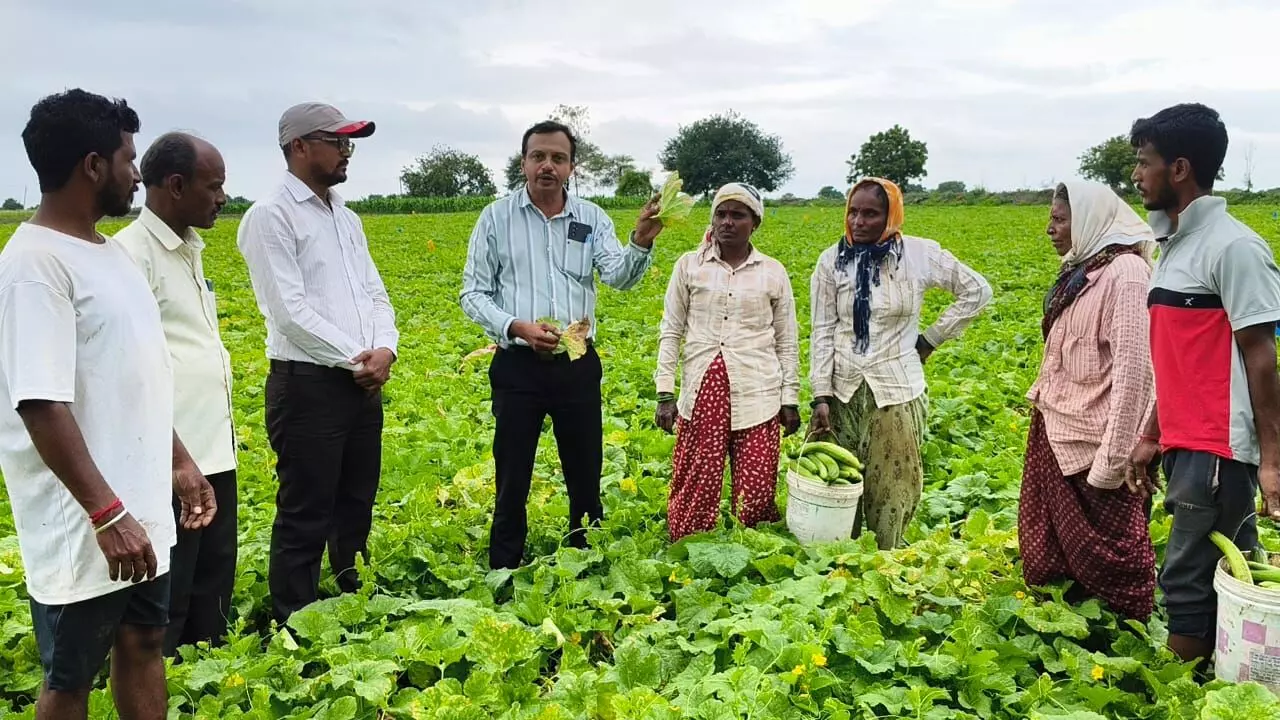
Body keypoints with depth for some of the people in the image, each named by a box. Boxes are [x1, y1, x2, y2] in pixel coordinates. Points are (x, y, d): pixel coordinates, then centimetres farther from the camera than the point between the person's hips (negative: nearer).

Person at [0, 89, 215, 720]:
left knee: (143, 641, 19)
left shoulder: (106, 251, 9)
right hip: (85, 527, -8)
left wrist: (179, 461, 18)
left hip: (140, 510, 9)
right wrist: (108, 513, -25)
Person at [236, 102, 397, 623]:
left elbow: (375, 294, 13)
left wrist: (385, 349, -6)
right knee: (305, 518, 0)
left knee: (357, 509, 17)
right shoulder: (271, 216, -8)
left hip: (364, 385, 8)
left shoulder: (347, 218, 17)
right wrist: (355, 359, -14)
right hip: (307, 385, -8)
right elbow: (289, 309, -16)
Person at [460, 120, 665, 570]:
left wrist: (640, 243, -29)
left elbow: (619, 278, -8)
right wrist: (516, 326, -17)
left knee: (586, 479, 11)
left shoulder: (591, 218, 6)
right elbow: (472, 294, 0)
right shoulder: (497, 217, 1)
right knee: (512, 483, 6)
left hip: (577, 366, 2)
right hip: (518, 367, -2)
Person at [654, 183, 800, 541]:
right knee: (694, 487, 1)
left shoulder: (773, 272, 6)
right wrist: (665, 393, -1)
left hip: (757, 395, 0)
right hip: (702, 392, 0)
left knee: (758, 491, 2)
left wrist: (790, 399, 6)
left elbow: (787, 341, 9)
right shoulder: (689, 265, 5)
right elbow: (671, 333, 5)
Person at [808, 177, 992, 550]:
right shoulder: (832, 260, -1)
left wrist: (930, 339, 1)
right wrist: (820, 396, -7)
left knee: (892, 488, 4)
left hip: (897, 390, -1)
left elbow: (977, 291, 6)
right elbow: (822, 332, -1)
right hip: (843, 390, 1)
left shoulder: (919, 254, -4)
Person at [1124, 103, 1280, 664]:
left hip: (1220, 449, -8)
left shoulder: (1232, 246, -14)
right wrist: (1151, 436, 17)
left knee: (1188, 579, -1)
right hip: (1187, 446, 8)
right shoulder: (1175, 245, 13)